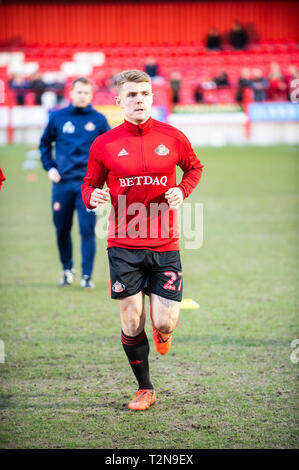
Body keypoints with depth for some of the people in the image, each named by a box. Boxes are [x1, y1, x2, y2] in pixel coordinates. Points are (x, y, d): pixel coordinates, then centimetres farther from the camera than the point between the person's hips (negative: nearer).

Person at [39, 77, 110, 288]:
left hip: (87, 183, -2)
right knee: (62, 229, 7)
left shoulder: (98, 120, 4)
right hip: (62, 183, 2)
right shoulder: (58, 117, 7)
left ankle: (87, 276, -5)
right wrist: (49, 167, 6)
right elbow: (45, 143, 18)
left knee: (87, 229, -8)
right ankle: (67, 269, 26)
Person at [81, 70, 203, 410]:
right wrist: (92, 197, -13)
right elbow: (90, 183, 10)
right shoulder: (104, 145, -2)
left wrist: (182, 191, -1)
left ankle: (163, 332, 35)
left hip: (165, 245, 0)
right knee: (131, 323, 1)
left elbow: (194, 167, 18)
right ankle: (145, 390, 21)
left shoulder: (173, 138, 0)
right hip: (123, 246, 0)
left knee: (165, 322, -5)